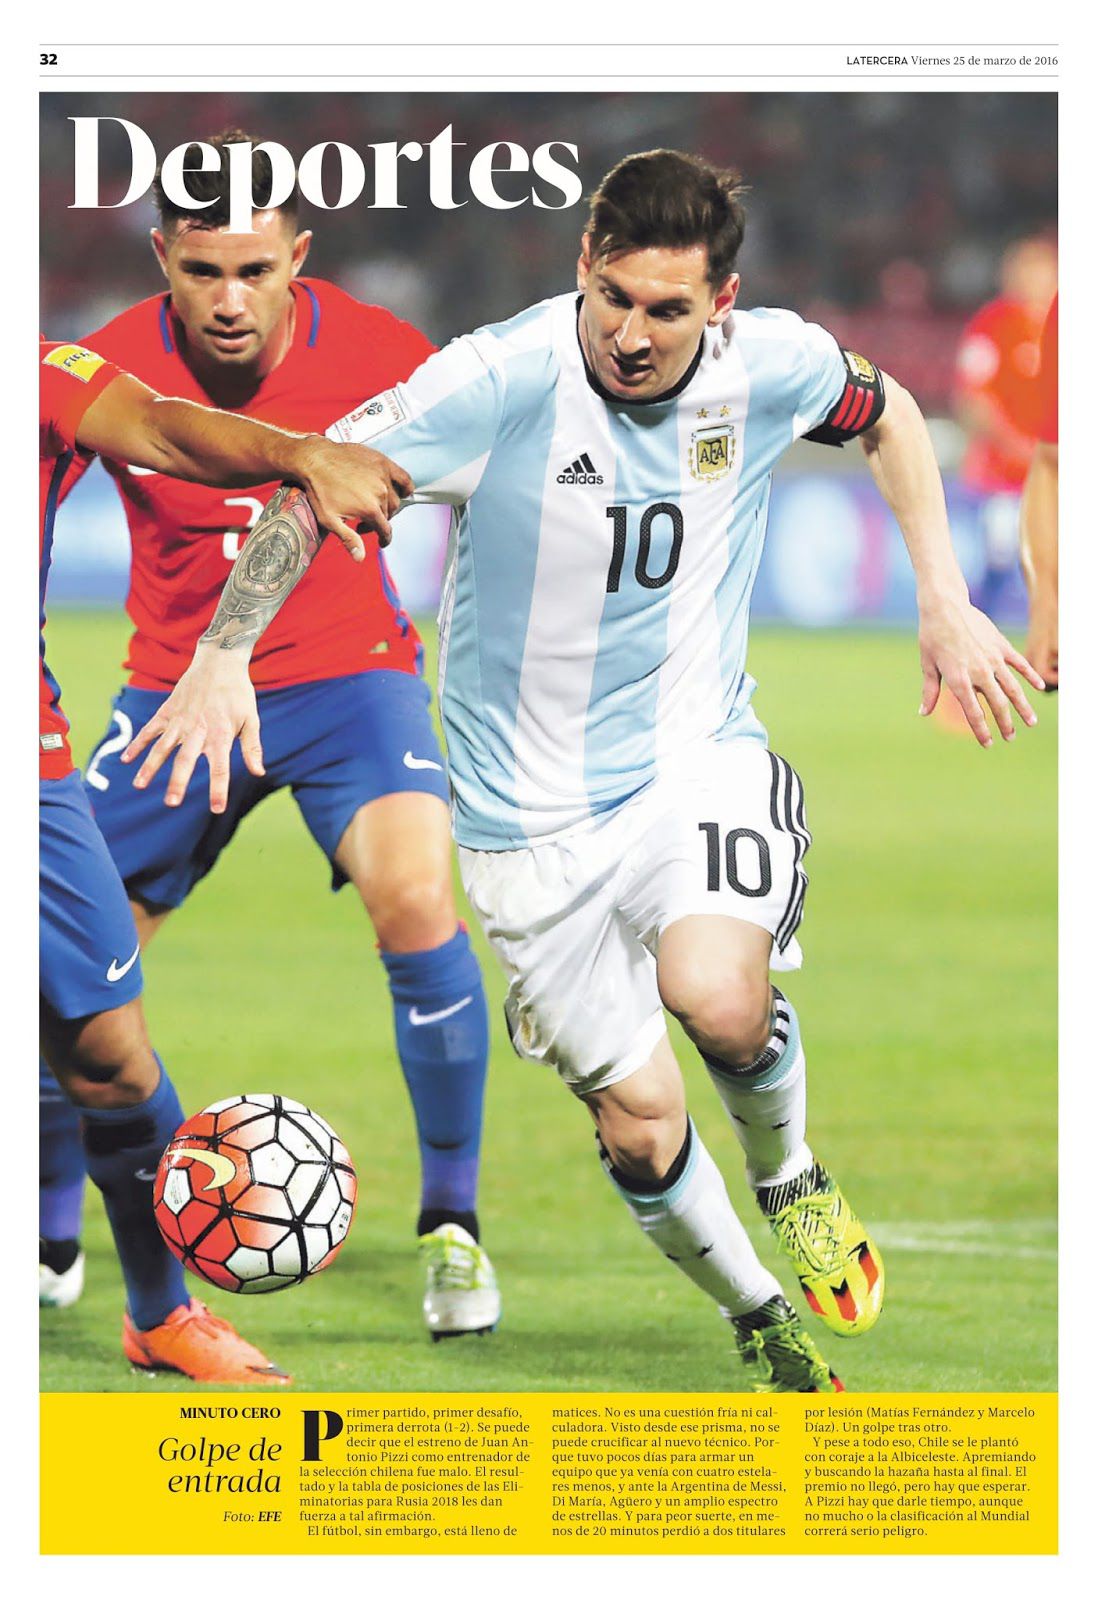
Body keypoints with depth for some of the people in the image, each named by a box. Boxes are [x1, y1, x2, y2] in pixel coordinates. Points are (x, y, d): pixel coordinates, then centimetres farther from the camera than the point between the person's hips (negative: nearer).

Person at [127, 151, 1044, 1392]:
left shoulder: (769, 368, -9)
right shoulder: (499, 383, -20)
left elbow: (886, 416, 13)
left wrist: (944, 606, 9)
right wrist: (223, 653, -28)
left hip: (697, 755, 1)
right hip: (533, 809, -1)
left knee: (716, 995, -29)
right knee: (636, 1119, 0)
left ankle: (792, 1182, 4)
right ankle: (761, 1324, 28)